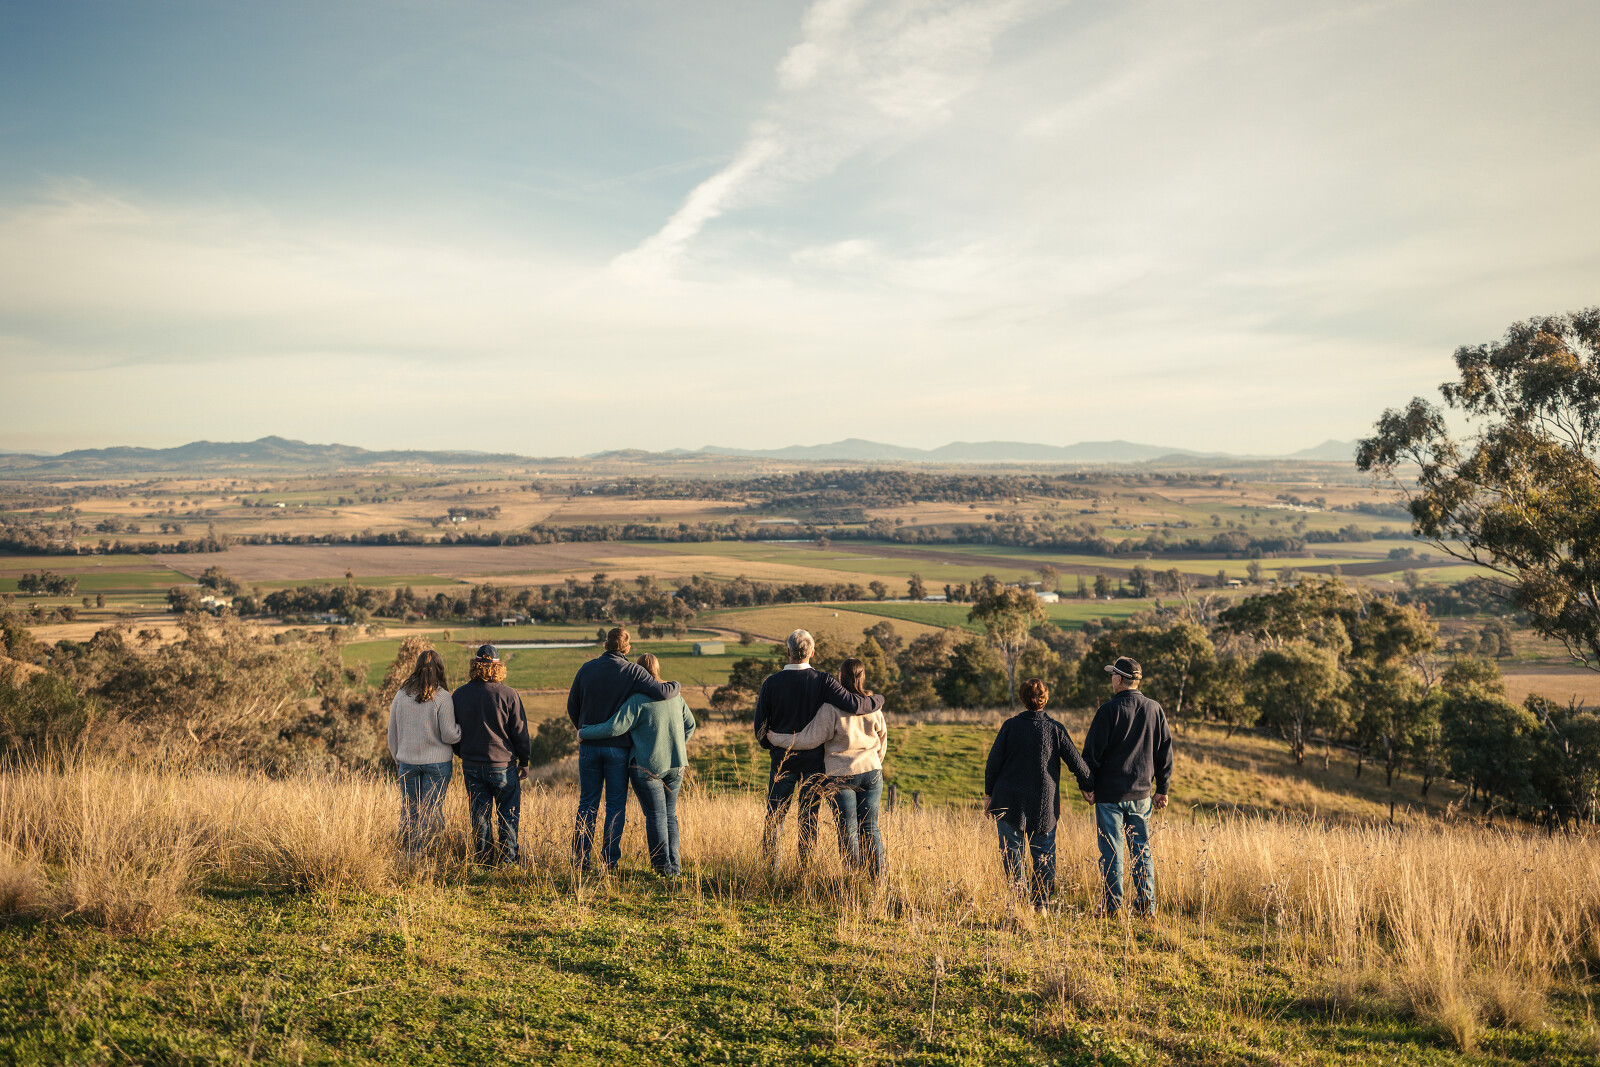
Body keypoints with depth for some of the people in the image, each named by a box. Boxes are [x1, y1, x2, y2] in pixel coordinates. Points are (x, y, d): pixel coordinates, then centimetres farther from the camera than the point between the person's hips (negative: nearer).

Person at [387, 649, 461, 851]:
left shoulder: (401, 695, 1)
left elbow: (392, 732, 10)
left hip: (407, 761, 4)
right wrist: (463, 727, 7)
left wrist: (397, 758, 22)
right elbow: (449, 735, -12)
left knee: (408, 810, 13)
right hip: (437, 762, -4)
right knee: (431, 812, 4)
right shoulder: (442, 698, -12)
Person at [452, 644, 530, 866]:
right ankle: (508, 862, 9)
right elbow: (520, 731, -4)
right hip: (503, 765, -3)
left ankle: (484, 861, 14)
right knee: (508, 815, 8)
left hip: (471, 766, 3)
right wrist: (524, 761, 8)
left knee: (480, 816, 10)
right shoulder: (508, 694, -10)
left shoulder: (459, 695, 0)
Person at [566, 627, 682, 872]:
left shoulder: (586, 669, 2)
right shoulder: (633, 672, -7)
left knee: (587, 803, 10)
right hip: (618, 746, -2)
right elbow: (662, 693, -18)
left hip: (589, 745, 2)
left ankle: (580, 857, 8)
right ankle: (609, 859, 4)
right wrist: (676, 685, 4)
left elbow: (572, 705, 9)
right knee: (616, 804, 6)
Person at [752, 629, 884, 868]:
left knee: (774, 817, 10)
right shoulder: (822, 681, -11)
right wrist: (878, 699, -2)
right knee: (809, 819, 9)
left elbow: (760, 727, -2)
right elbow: (853, 704, -22)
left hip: (783, 759, 1)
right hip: (814, 760, 0)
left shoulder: (771, 683, -6)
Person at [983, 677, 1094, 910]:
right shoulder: (1055, 729, -2)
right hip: (1044, 804, 1)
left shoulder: (1010, 726, -5)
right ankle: (1041, 903, 12)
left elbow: (993, 762, -4)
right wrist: (1086, 786, 18)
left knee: (1012, 851, 5)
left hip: (1009, 800, -1)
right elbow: (1076, 762, 1)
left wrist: (988, 793, 7)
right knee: (1044, 854, 12)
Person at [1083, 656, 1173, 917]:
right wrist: (1162, 789, 15)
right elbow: (1165, 753, 9)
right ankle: (1146, 906, 11)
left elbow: (1092, 751, -9)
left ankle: (1113, 906, 3)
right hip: (1141, 793, 4)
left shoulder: (1109, 710, -10)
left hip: (1110, 792, -4)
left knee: (1111, 851, 1)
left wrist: (1087, 785, 2)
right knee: (1142, 849, 11)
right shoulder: (1155, 710, 4)